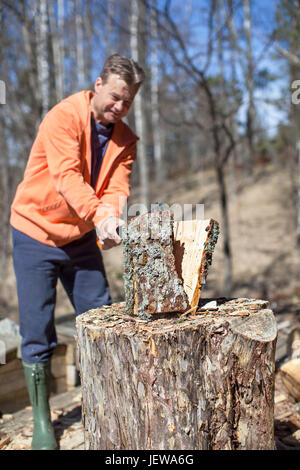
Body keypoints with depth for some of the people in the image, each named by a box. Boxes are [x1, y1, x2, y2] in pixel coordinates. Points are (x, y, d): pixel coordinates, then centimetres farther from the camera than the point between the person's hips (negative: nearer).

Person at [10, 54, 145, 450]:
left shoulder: (125, 139, 2)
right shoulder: (64, 116, -15)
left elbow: (117, 188, -10)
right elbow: (67, 176, -28)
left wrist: (111, 215, -32)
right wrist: (98, 216, -41)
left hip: (82, 238, 5)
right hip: (36, 233, -5)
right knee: (37, 332, -1)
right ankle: (41, 420, 15)